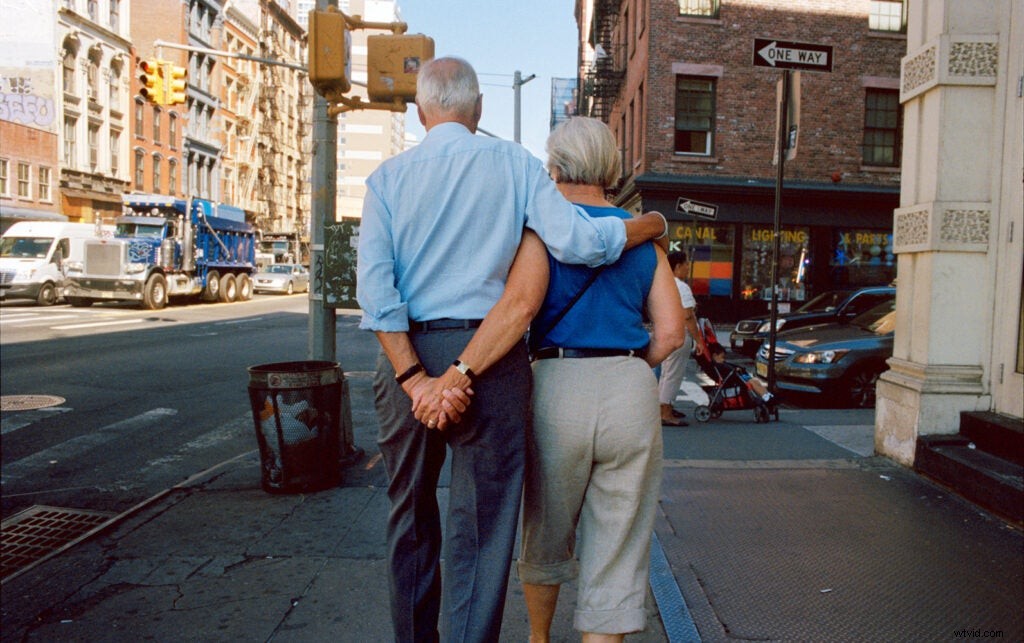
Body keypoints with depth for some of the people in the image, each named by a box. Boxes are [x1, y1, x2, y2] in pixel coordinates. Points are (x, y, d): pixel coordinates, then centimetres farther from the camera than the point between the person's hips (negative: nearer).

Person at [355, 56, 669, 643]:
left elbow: (374, 284, -7)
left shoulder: (388, 177, 5)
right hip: (492, 363, -2)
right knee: (481, 529, 5)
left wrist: (415, 379, -9)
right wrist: (653, 224, 8)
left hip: (407, 356, 3)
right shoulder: (514, 164, 0)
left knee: (411, 520, 20)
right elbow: (578, 242, -10)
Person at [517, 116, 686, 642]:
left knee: (546, 537, 21)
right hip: (633, 394, 2)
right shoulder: (641, 236, 11)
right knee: (617, 557, 9)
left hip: (558, 387, -2)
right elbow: (670, 332, 5)